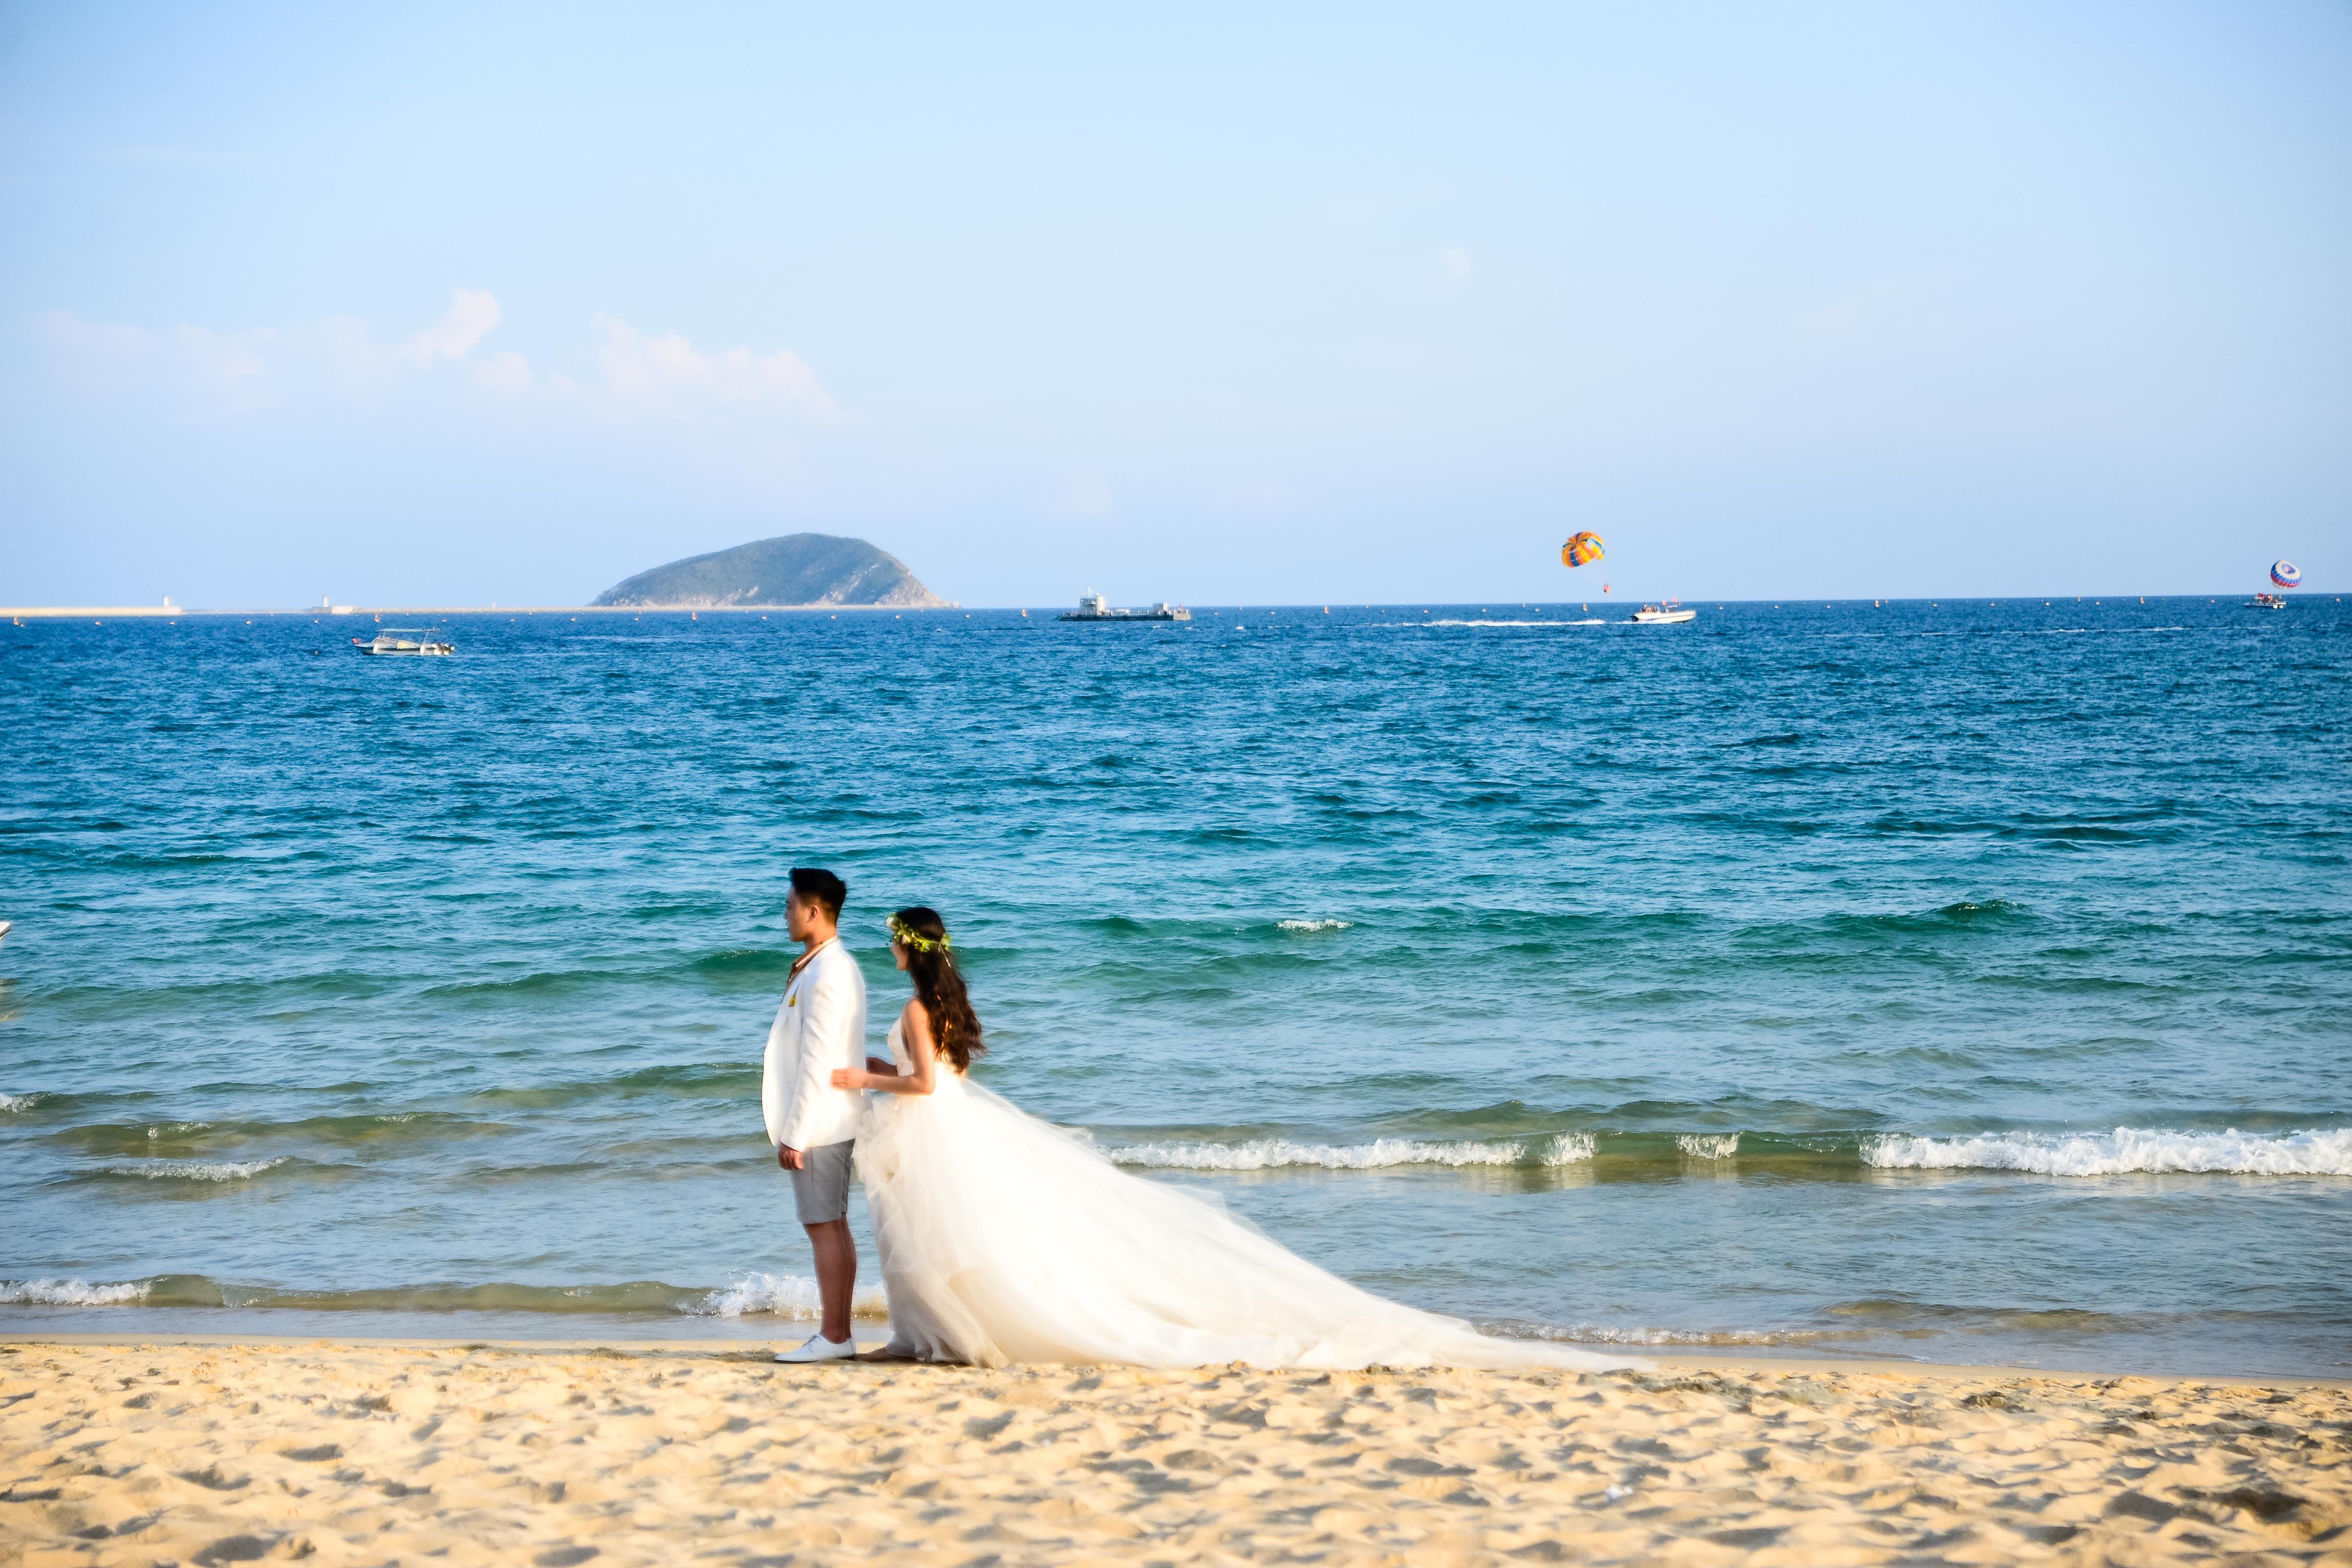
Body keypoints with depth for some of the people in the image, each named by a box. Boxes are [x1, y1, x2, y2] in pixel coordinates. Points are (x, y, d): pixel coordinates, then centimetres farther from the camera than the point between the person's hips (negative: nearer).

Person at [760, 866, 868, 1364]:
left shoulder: (824, 975, -18)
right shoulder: (842, 966, 14)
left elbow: (817, 1062, -21)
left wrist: (795, 1134, -19)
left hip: (819, 1121, -10)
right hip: (836, 1119, 10)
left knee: (824, 1226, -7)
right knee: (835, 1226, 12)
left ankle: (832, 1337, -5)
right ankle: (838, 1334, 16)